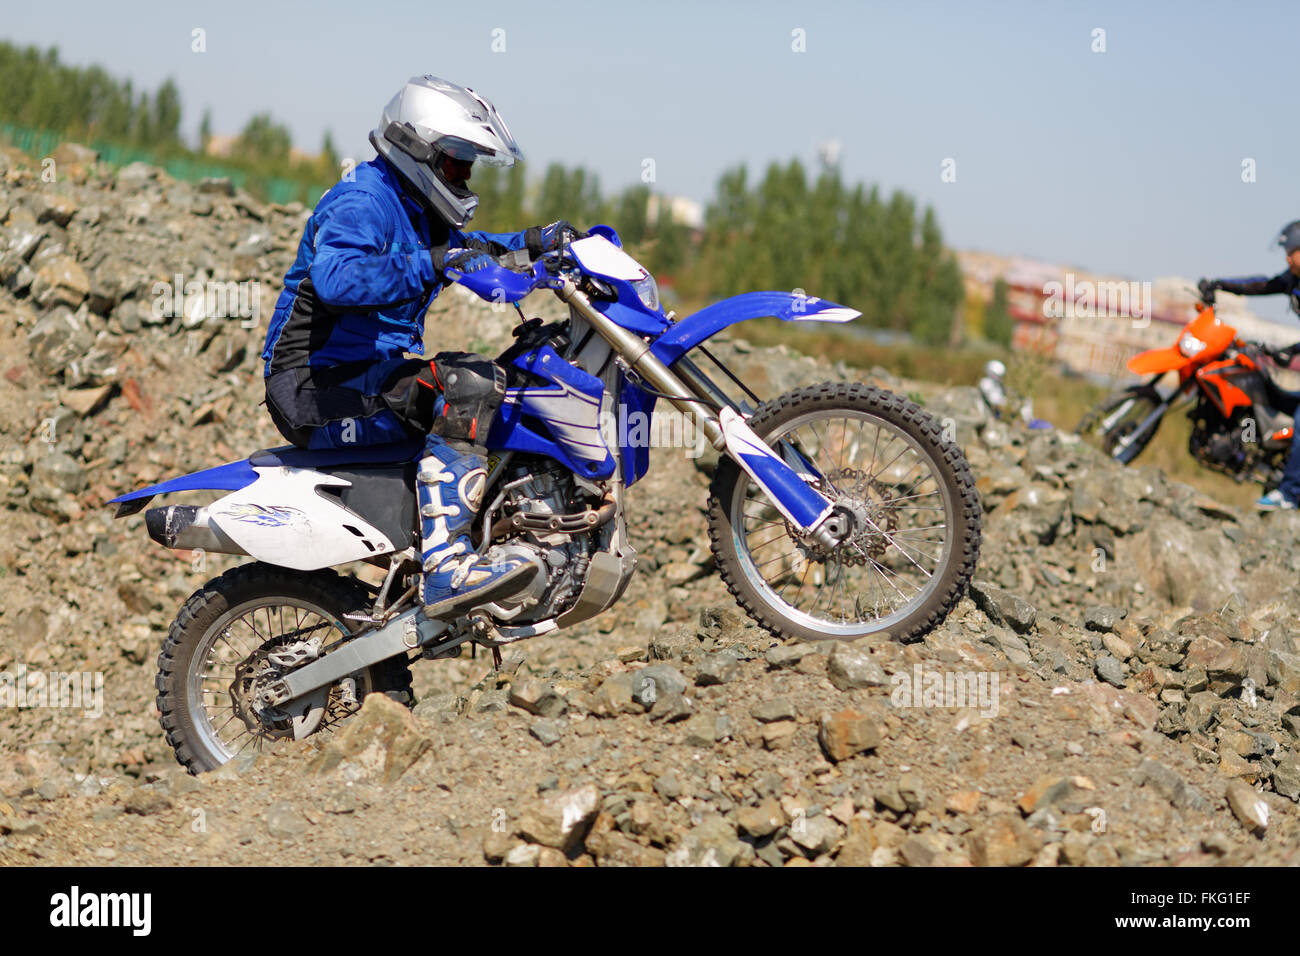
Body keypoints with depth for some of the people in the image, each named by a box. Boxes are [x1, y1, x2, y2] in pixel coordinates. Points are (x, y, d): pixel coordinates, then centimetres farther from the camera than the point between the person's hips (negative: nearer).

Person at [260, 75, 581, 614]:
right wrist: (430, 265, -37)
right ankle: (444, 568, -39)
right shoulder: (362, 201, -14)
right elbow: (337, 277, -34)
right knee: (470, 386, -31)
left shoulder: (414, 210, 18)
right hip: (320, 389, -11)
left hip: (375, 374, 11)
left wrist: (533, 244, 17)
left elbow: (469, 251, 35)